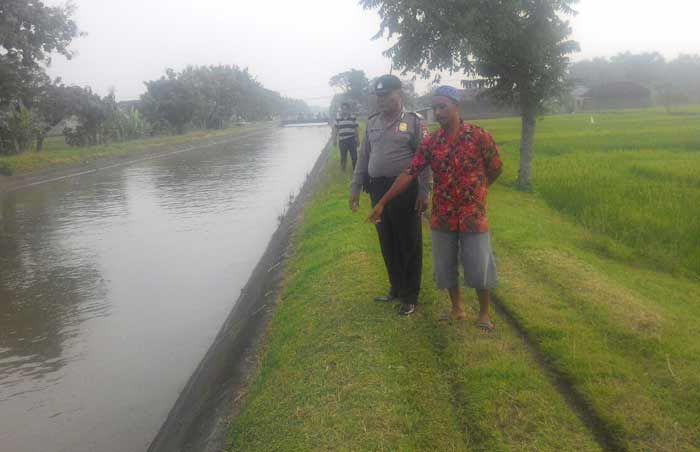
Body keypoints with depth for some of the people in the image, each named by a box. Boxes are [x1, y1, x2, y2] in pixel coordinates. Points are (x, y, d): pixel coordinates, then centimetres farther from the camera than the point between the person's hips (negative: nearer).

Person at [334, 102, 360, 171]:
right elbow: (335, 129, 8)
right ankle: (343, 170, 26)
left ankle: (355, 169, 10)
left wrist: (358, 139, 2)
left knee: (354, 156, -1)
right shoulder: (338, 118, 3)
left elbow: (356, 129, 4)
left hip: (351, 140, -1)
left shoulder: (353, 117, 2)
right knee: (343, 156, 11)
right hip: (342, 140, 1)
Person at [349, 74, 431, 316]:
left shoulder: (414, 121, -3)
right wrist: (355, 187, 12)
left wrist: (423, 191, -12)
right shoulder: (372, 123, 13)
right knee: (387, 243, 13)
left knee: (409, 244, 3)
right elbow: (363, 158, 16)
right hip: (378, 190, 5)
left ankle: (410, 296, 16)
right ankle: (396, 288, 30)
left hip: (405, 190, -5)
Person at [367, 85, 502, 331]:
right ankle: (457, 306, 35)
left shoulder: (479, 136, -10)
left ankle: (484, 312, 27)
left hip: (473, 215, -3)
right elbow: (409, 174, -5)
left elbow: (496, 168, 3)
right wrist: (382, 202, -8)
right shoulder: (430, 142, -2)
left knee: (479, 267, 6)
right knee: (445, 265, 14)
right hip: (442, 216, 3)